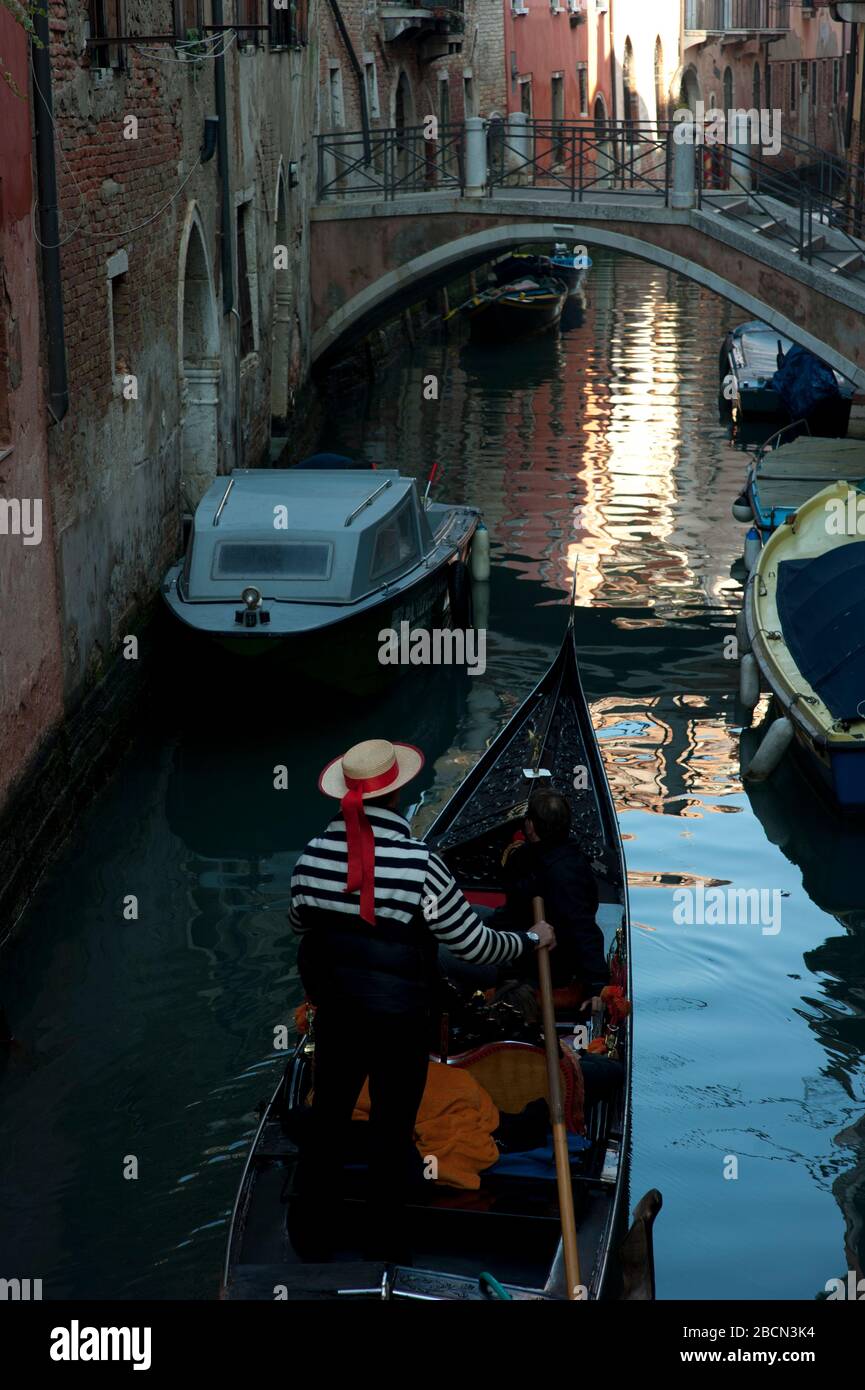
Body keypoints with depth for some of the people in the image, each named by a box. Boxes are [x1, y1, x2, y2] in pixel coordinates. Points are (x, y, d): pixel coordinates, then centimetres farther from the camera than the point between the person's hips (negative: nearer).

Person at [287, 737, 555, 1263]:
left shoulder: (313, 854, -10)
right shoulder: (420, 863, -23)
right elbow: (474, 943, -15)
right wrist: (532, 940, 3)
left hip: (335, 1014, 4)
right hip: (400, 1022, -4)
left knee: (328, 1120, 20)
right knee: (392, 1133, 13)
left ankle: (315, 1235, 34)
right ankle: (385, 1246, 27)